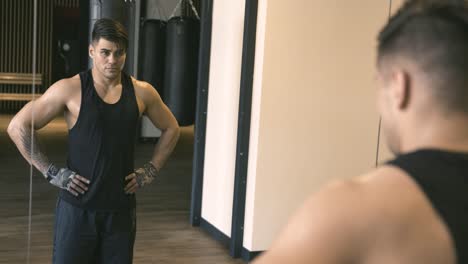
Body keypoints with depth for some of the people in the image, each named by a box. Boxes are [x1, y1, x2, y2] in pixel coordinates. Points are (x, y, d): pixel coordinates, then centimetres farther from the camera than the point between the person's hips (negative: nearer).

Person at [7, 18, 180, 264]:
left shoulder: (141, 92, 0)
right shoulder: (70, 89, -9)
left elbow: (171, 129, 16)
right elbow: (18, 127, -6)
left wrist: (151, 170, 7)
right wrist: (50, 172, -9)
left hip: (121, 209, 3)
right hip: (77, 208, -3)